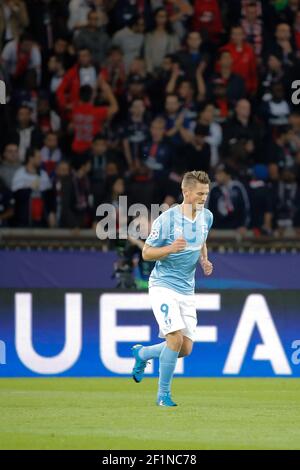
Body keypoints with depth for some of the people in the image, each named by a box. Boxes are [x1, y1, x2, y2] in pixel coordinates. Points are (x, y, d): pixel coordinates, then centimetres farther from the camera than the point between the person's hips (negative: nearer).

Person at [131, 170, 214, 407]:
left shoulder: (207, 217, 4)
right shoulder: (167, 219, -14)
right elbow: (146, 253, -9)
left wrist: (204, 261, 4)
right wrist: (170, 249, -26)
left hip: (187, 290, 6)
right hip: (164, 286, -6)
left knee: (185, 349, 1)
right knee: (176, 338, -20)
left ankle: (142, 354, 29)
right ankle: (163, 394, -5)